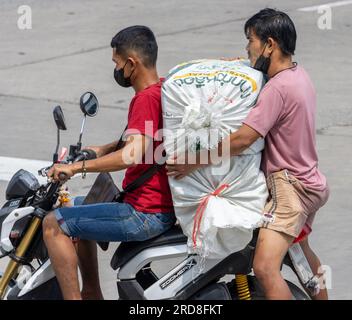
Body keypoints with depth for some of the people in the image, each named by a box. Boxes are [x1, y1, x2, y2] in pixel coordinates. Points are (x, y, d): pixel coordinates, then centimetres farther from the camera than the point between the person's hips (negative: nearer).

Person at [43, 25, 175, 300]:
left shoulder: (146, 98, -20)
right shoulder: (163, 88, 10)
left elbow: (134, 154, -34)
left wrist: (76, 167, -29)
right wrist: (105, 149, 18)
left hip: (145, 214, -11)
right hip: (164, 205, 11)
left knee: (54, 224, -11)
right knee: (79, 208, 31)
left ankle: (73, 299, -13)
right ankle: (92, 292, 33)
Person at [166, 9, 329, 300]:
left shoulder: (277, 88, -22)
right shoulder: (298, 74, 8)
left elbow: (242, 140, -26)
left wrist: (194, 162, -19)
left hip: (288, 186, -11)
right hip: (309, 181, 11)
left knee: (265, 267, -24)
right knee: (300, 253, 33)